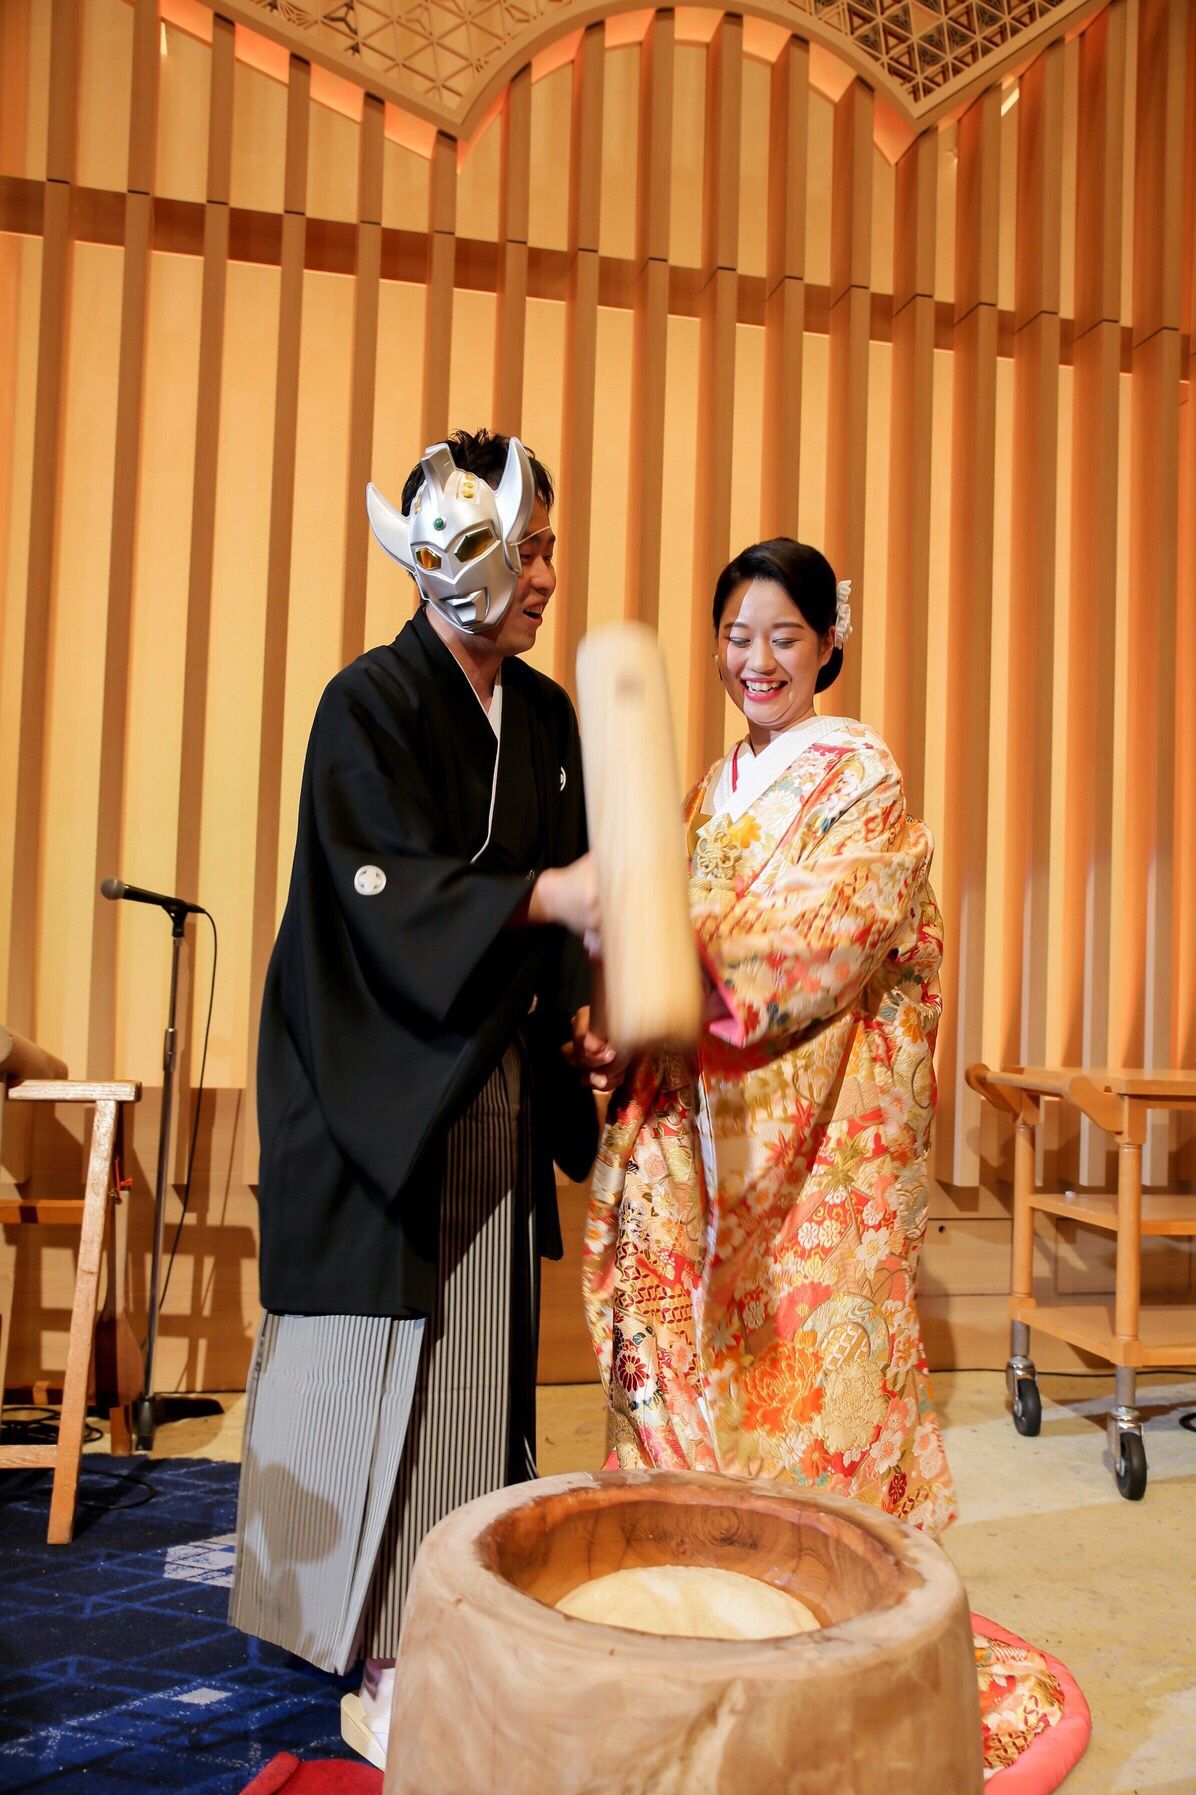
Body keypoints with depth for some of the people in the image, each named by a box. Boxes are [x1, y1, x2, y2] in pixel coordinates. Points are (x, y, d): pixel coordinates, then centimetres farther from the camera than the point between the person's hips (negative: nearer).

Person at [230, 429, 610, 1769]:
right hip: (385, 1084, -6)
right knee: (388, 1351, -1)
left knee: (484, 1351, 8)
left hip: (499, 1088, 6)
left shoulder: (545, 716, 11)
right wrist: (547, 896, -33)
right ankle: (384, 1669, 10)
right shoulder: (372, 703, -9)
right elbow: (389, 889, -20)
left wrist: (575, 1010, -1)